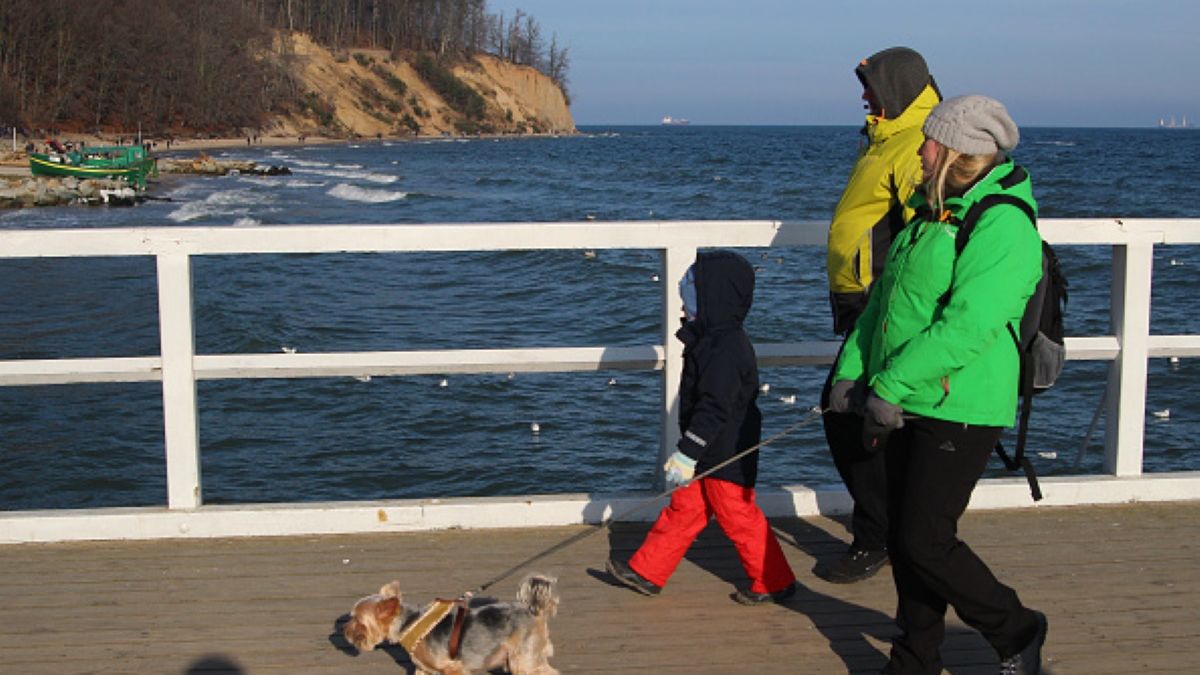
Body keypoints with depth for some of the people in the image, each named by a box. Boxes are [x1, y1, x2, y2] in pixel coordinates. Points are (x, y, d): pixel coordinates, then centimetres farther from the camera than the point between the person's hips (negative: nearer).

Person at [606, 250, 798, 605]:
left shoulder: (727, 349, -24)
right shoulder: (714, 339, 10)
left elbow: (714, 409, -28)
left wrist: (687, 455, -26)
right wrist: (688, 454, 27)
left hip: (727, 456, -10)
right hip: (711, 452, 10)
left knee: (738, 517, 1)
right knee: (683, 509, 14)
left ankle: (773, 582, 15)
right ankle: (647, 571, 21)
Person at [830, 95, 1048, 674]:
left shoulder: (1002, 226, -18)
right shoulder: (931, 213, 12)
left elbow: (968, 326, -27)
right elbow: (883, 298, 17)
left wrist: (891, 384, -24)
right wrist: (852, 370, 7)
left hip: (958, 412, -9)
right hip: (906, 406, 9)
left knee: (925, 542, -6)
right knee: (904, 538, 13)